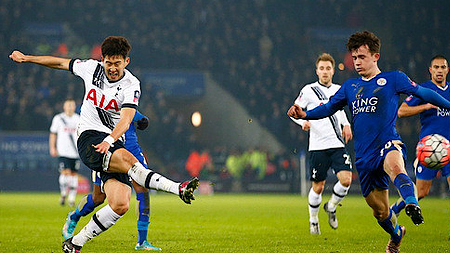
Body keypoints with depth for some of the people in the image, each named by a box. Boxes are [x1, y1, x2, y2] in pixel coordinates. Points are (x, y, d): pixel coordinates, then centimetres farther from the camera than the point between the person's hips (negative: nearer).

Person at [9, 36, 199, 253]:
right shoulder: (91, 68, 4)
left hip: (114, 144, 1)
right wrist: (25, 58, 30)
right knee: (127, 158, -34)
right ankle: (178, 189, -41)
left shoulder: (131, 86, -5)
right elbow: (61, 63, 21)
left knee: (120, 205, -16)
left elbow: (126, 119, -20)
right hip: (89, 137, -1)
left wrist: (109, 140, -39)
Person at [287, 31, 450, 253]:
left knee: (394, 166, -42)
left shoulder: (393, 79, 5)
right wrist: (305, 114, 5)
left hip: (388, 143, -5)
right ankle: (396, 235, 38)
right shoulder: (350, 86, 17)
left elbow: (424, 93, 9)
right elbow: (329, 107, 21)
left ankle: (412, 204, -64)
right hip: (364, 155, 5)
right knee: (379, 209, 10)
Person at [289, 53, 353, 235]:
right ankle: (313, 220, 23)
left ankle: (331, 207, 14)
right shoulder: (309, 90, -1)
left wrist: (346, 124, 14)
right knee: (318, 186, 1)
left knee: (346, 180, -14)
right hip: (318, 146, -3)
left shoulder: (338, 90, 12)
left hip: (338, 145, 3)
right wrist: (303, 122, -16)